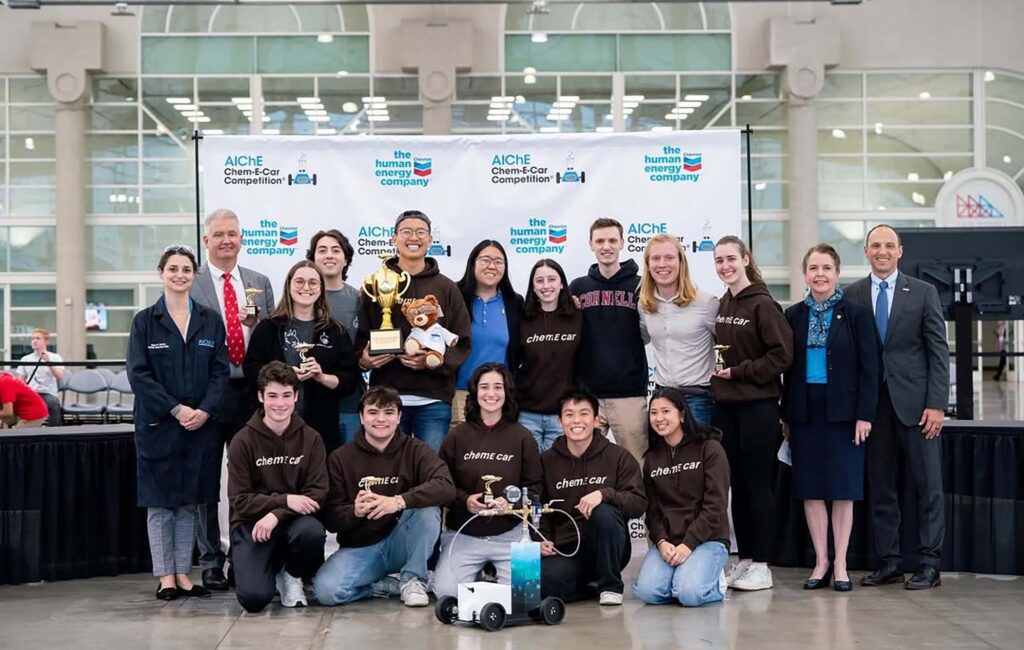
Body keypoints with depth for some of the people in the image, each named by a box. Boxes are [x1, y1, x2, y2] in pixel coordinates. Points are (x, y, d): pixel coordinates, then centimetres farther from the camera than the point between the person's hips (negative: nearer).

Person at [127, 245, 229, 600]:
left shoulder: (210, 321, 8)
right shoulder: (144, 321, 1)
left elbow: (221, 371, 4)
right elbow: (138, 374, -6)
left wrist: (205, 410, -11)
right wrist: (176, 409, -14)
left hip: (201, 423, 2)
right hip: (158, 424, -2)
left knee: (190, 501, 7)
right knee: (159, 501, 2)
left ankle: (183, 573, 14)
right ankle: (165, 576, 8)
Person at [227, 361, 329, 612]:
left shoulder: (311, 439, -1)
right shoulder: (243, 441, -4)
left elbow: (318, 492, -7)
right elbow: (239, 499, -7)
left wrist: (277, 514, -21)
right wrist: (285, 500, -19)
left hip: (293, 519, 1)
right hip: (251, 524, -1)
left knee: (312, 532, -36)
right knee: (254, 598, -24)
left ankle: (291, 576, 0)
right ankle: (271, 568, 16)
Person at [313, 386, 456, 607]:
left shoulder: (415, 450, -1)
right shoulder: (341, 458, 1)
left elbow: (446, 487, -21)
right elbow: (331, 518, -4)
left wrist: (398, 502, -35)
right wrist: (355, 511, -27)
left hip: (401, 544, 0)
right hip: (359, 547, 0)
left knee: (427, 507, -28)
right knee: (326, 589, -28)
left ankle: (413, 579, -8)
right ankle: (389, 586, -2)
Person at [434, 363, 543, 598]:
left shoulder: (522, 437, 4)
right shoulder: (457, 436, 5)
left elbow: (534, 486, 1)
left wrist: (512, 502, -17)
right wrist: (464, 500, -14)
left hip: (509, 534, 0)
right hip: (463, 533, 0)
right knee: (446, 590, -18)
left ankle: (494, 571, 17)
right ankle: (480, 571, 17)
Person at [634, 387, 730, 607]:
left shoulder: (710, 449, -3)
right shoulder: (652, 458, 13)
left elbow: (715, 505, -9)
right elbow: (652, 509, 9)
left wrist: (688, 544, -17)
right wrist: (661, 542, -11)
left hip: (707, 539, -4)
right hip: (666, 541, 4)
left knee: (689, 593, -28)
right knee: (647, 592, -22)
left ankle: (714, 581, 6)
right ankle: (681, 573, 9)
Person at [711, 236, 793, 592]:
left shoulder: (763, 305, -10)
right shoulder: (721, 305, 11)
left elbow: (782, 355, -15)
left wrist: (739, 372, -13)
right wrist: (718, 375, 5)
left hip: (757, 406, -7)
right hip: (725, 405, 7)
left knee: (757, 484, -1)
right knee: (736, 484, 11)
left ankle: (760, 565, 7)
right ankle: (743, 560, 19)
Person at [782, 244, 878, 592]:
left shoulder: (856, 314, -1)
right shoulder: (793, 315, 7)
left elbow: (868, 367, -3)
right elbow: (787, 367, 8)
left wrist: (865, 414, -10)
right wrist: (785, 415, 4)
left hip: (843, 412, -3)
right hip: (805, 411, 3)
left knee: (843, 488, 2)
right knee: (810, 489, 4)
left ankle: (840, 563, 11)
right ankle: (821, 562, 14)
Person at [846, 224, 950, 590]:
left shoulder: (923, 293, 4)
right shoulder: (852, 296, 7)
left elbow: (939, 351, 1)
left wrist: (936, 404, -7)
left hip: (915, 402, -1)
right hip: (872, 403, 2)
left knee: (927, 485, 1)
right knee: (880, 488, 6)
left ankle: (929, 565, 7)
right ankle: (888, 563, 14)